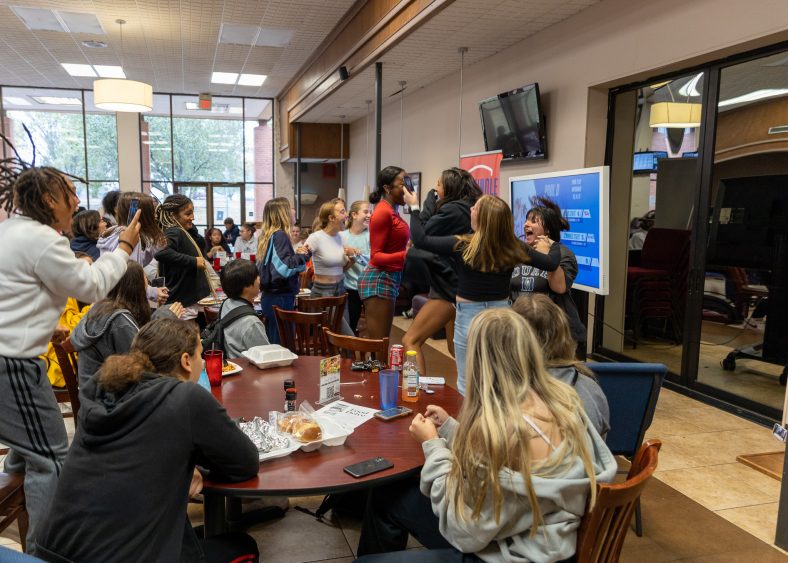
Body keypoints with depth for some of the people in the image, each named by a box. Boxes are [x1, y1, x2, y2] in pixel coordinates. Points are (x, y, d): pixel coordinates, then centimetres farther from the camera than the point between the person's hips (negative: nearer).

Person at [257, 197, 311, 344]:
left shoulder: (269, 235, 13)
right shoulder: (280, 235, -15)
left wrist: (296, 254, 8)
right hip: (280, 299, -10)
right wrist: (303, 255, -13)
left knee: (274, 343, 15)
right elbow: (284, 268, -26)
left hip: (271, 296, 10)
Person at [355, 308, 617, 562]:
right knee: (388, 496, 15)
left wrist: (432, 445, -13)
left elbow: (466, 534, -21)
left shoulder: (500, 429, -33)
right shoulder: (563, 398, -7)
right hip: (530, 540, 8)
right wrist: (449, 426, 6)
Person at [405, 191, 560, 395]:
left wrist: (414, 207, 6)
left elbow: (420, 240, -8)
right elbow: (551, 264, 0)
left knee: (468, 386, 10)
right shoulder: (514, 248, -8)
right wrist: (552, 247, 22)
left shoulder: (461, 246, -16)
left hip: (470, 318, -3)